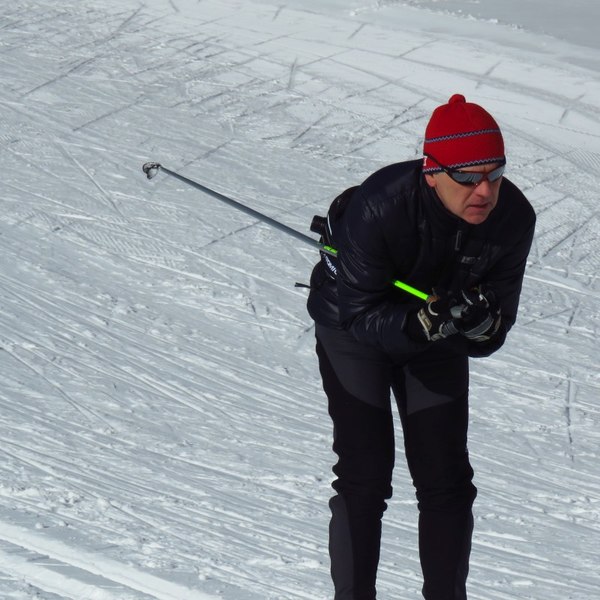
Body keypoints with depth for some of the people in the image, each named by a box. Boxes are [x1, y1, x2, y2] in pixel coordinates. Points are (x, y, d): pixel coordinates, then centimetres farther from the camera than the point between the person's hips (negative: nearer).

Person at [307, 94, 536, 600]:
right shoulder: (377, 207, -35)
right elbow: (359, 314, -30)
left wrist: (484, 322, -37)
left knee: (447, 481, 1)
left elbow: (501, 310, -14)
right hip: (354, 329, -4)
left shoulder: (513, 217, -23)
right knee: (365, 477, -9)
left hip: (437, 336, 4)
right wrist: (425, 322, -45)